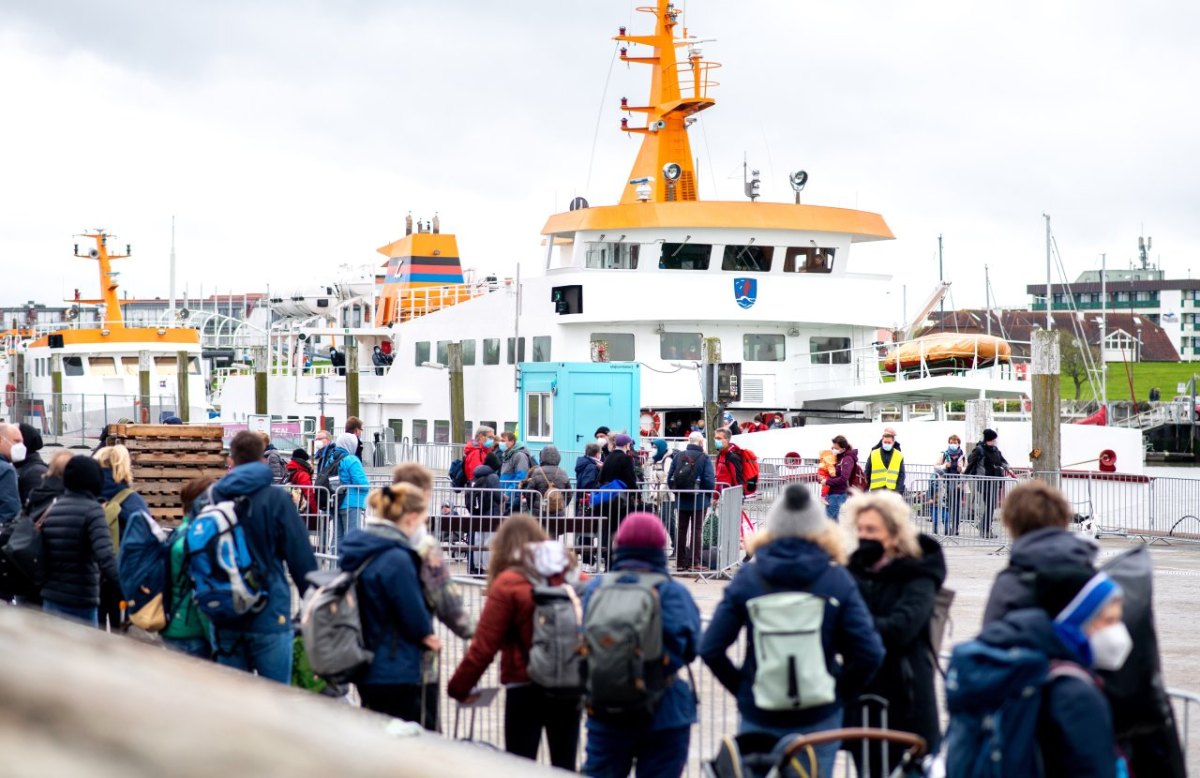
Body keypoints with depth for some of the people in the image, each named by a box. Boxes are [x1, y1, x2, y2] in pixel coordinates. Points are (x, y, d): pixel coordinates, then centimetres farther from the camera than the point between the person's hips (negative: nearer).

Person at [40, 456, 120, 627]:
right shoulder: (91, 509, -11)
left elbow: (41, 555, 11)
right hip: (82, 602, -6)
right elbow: (105, 557, -23)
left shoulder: (51, 510, 8)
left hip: (50, 600, 6)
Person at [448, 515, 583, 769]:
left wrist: (459, 687, 2)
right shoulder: (571, 575, 1)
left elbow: (484, 646, -9)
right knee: (564, 766, 13)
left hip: (526, 688, -4)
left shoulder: (508, 584, -9)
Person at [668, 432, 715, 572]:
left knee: (681, 530, 11)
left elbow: (670, 478, 1)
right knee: (696, 531, 3)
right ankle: (694, 562, 1)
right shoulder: (704, 458, -12)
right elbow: (710, 480, -16)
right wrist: (709, 495, 2)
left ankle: (680, 562, 14)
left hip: (681, 501, 3)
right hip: (699, 501, -3)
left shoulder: (678, 456, 0)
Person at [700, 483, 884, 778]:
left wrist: (741, 687, 4)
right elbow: (869, 651, -12)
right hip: (818, 717, -1)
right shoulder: (837, 579, -5)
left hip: (758, 716, 1)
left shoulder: (748, 577, -4)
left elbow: (711, 648, -8)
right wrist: (842, 692, 2)